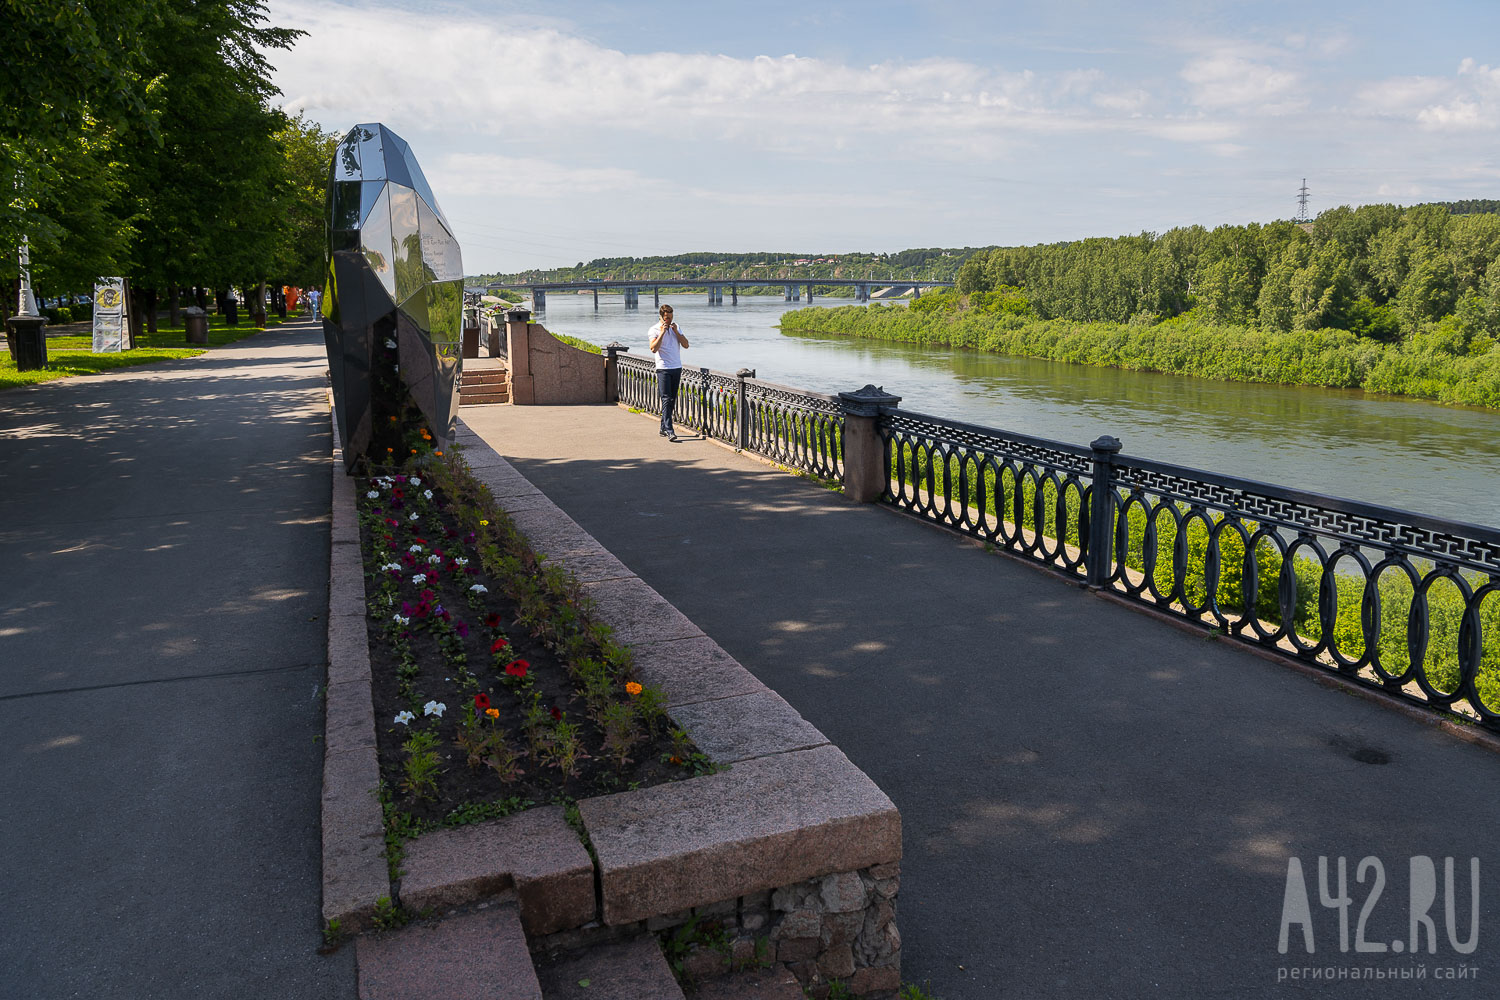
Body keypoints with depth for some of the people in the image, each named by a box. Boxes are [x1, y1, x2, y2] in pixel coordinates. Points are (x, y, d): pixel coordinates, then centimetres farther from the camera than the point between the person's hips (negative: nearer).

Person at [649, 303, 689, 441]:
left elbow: (686, 345, 6)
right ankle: (669, 431, -18)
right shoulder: (654, 330, -3)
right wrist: (662, 333, -16)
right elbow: (654, 349, -16)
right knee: (666, 400, -12)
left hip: (677, 368, 6)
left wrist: (676, 332, -5)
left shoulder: (676, 327, 13)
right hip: (663, 369, -5)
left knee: (672, 400, 8)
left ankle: (663, 428, 17)